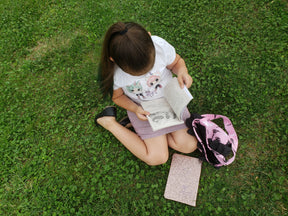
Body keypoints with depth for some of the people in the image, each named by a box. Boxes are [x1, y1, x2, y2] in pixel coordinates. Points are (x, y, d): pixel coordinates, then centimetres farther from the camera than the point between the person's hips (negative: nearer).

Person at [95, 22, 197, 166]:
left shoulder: (160, 46, -27)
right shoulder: (113, 72, -28)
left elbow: (176, 62, -5)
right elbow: (118, 97, -7)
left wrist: (182, 71, -27)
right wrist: (135, 109, -24)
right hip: (143, 110, -3)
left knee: (189, 146, 1)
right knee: (157, 158, -2)